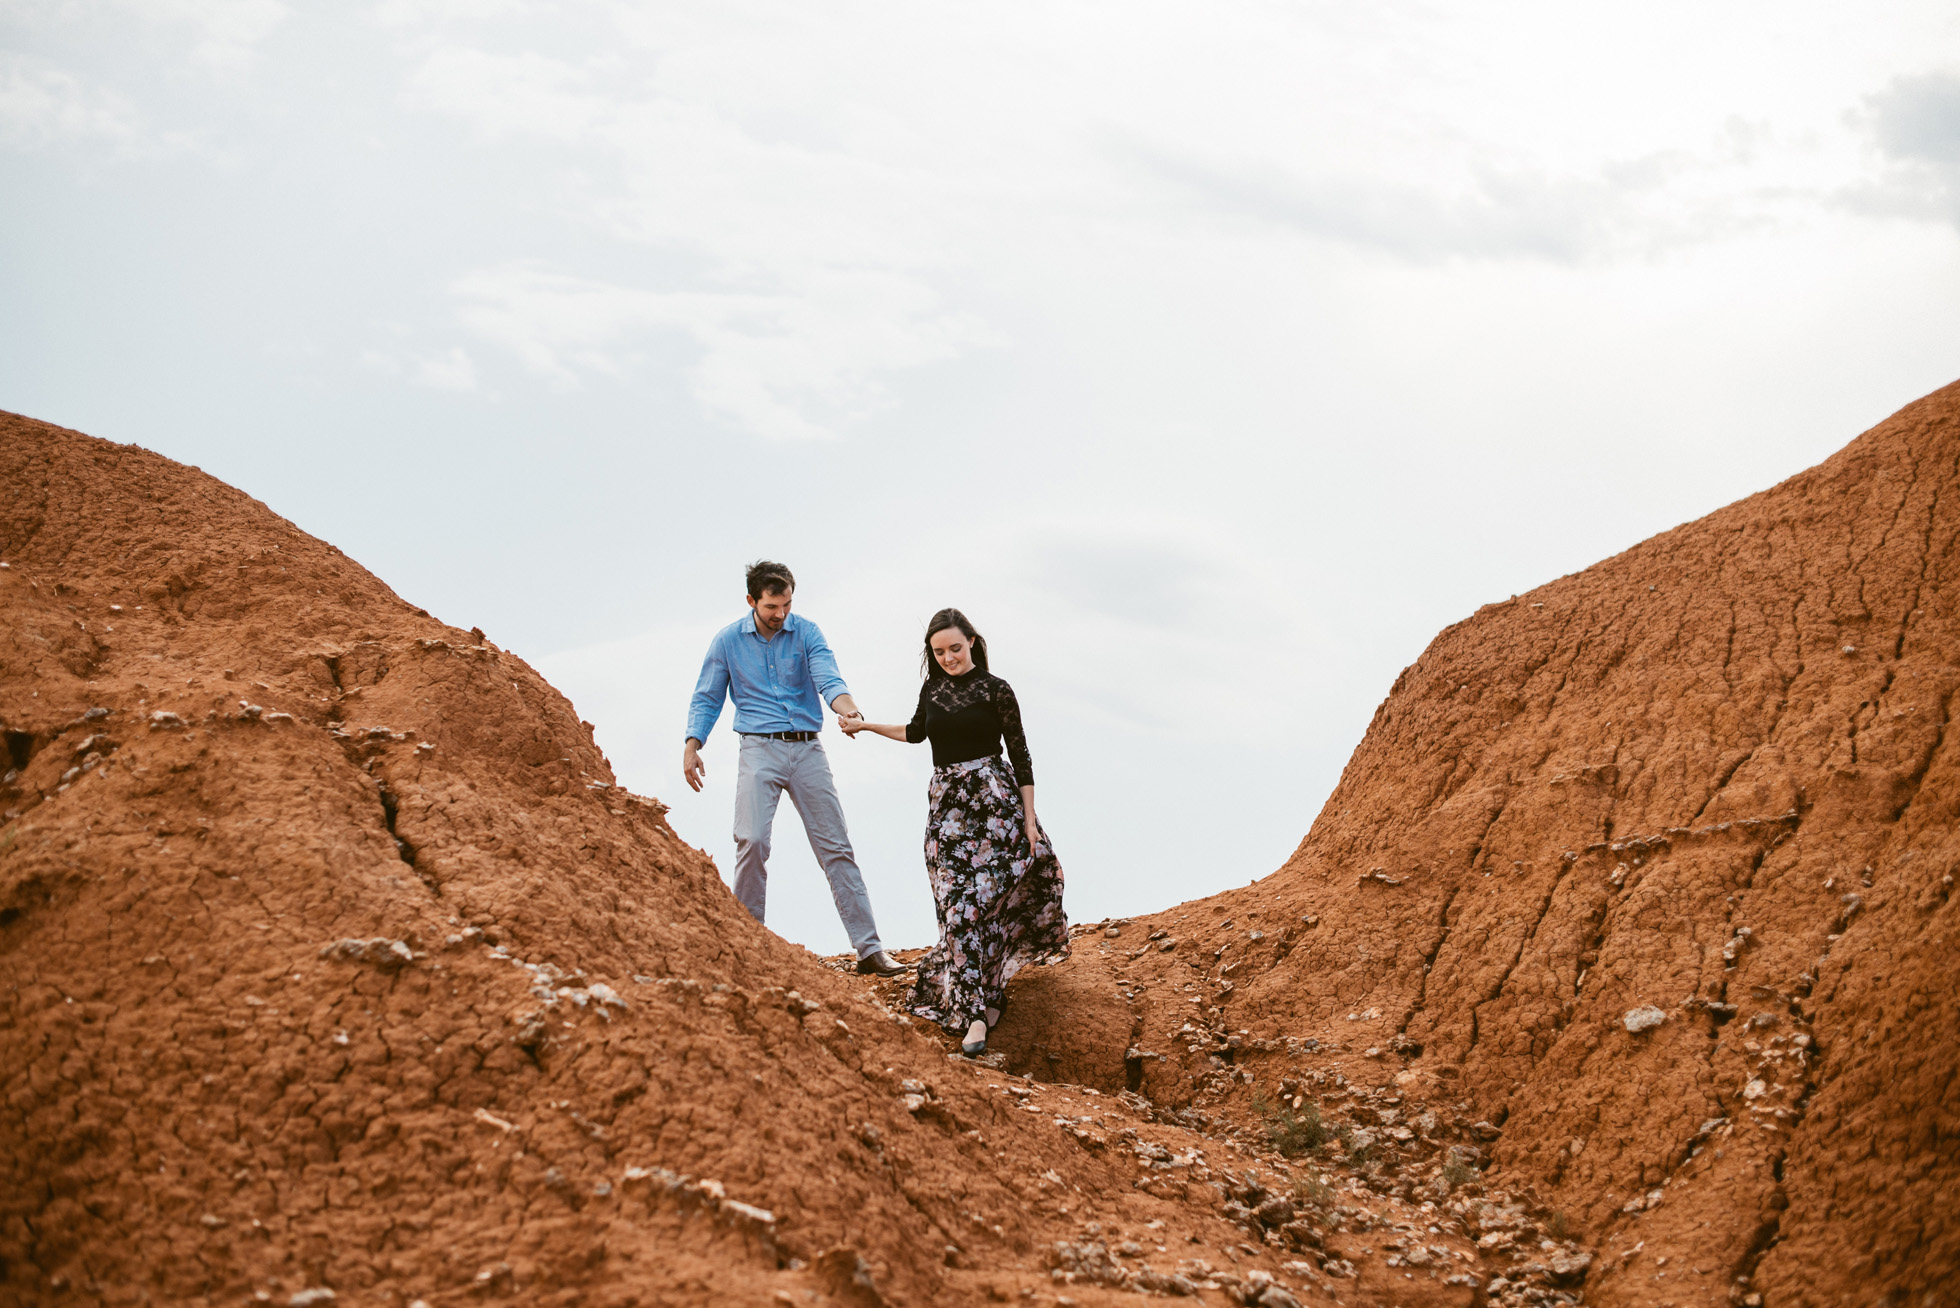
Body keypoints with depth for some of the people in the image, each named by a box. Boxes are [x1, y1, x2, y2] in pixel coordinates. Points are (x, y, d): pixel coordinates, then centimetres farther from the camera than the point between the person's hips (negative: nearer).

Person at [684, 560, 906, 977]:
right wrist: (692, 746, -4)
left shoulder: (806, 633, 3)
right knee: (752, 841, -16)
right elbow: (707, 698, 10)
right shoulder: (728, 641, 5)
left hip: (808, 749, 1)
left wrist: (846, 706, -35)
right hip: (760, 750, -1)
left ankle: (869, 949, -1)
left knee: (836, 846, -1)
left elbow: (827, 677, -13)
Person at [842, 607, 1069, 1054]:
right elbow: (916, 732, 29)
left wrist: (1029, 820, -4)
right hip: (945, 803, 4)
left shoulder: (995, 690, -2)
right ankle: (973, 1013, 1)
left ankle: (985, 994, -3)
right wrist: (866, 725, 29)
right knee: (958, 907, -4)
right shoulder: (932, 690, 11)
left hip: (992, 800, -4)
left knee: (982, 899, -13)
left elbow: (1020, 756, 0)